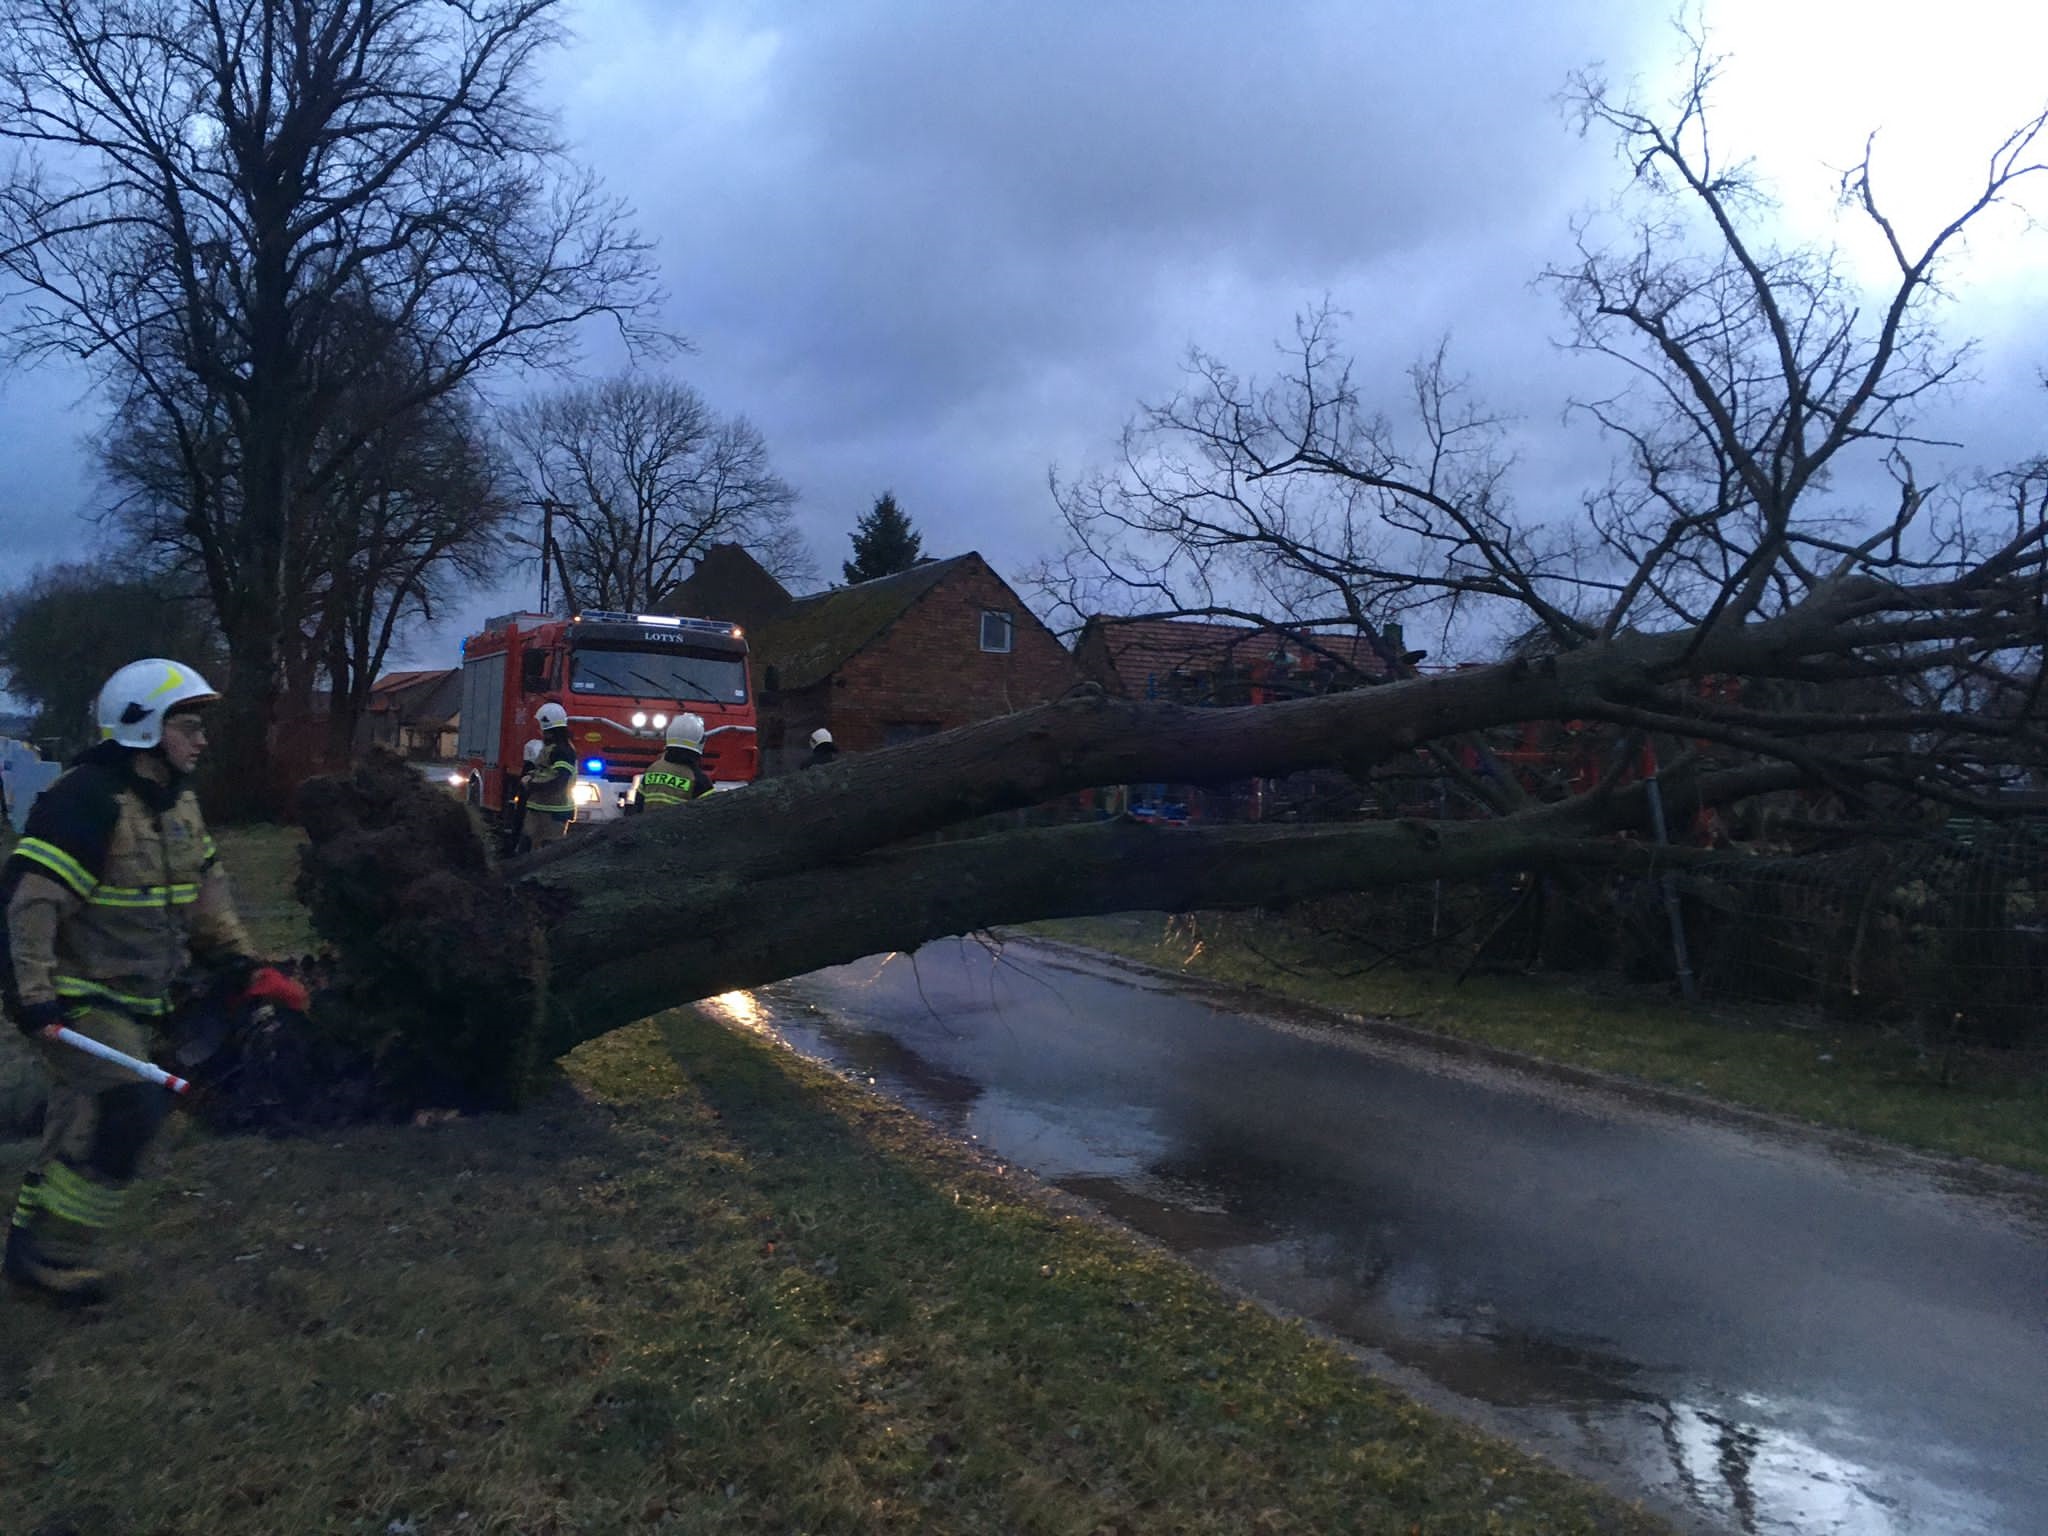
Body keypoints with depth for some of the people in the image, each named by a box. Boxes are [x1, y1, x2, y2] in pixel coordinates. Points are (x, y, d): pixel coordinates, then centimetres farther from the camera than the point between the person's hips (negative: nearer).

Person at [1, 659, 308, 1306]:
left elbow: (206, 889, 15)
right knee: (131, 1110, -15)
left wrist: (242, 964, 7)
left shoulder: (177, 800, 9)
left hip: (133, 1001, 9)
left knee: (84, 1125, 16)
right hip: (78, 999, -9)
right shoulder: (87, 799, -20)